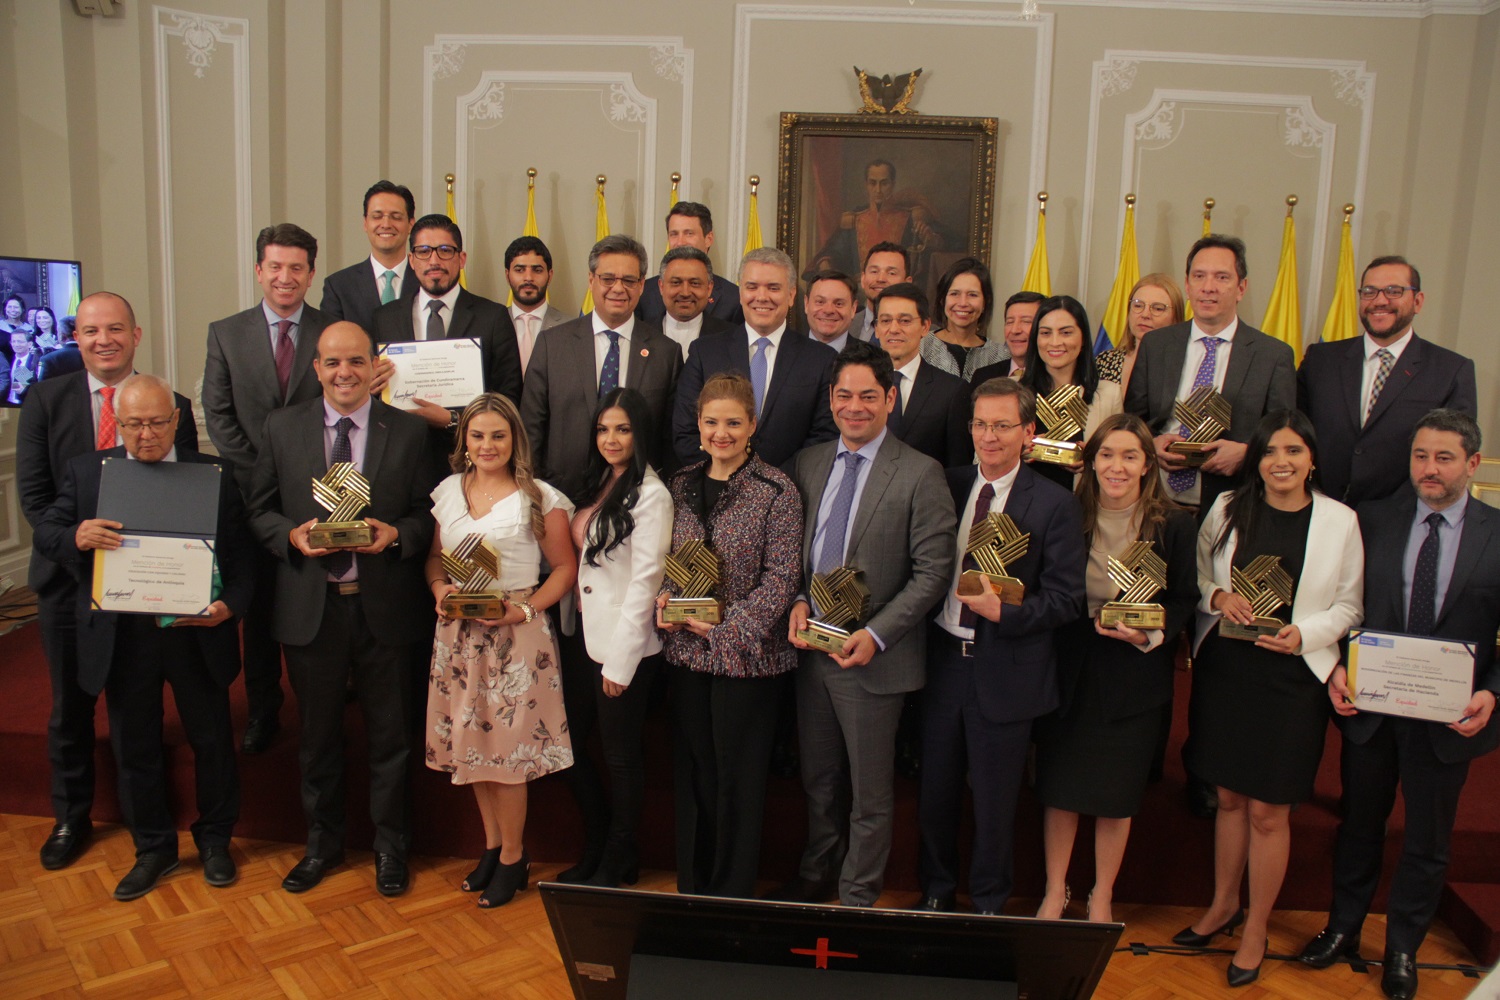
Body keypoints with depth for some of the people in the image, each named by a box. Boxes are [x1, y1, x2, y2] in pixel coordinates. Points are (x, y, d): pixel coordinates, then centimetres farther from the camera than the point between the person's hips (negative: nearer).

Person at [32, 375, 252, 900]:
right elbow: (44, 534, 4)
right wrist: (76, 537, -20)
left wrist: (231, 603, -20)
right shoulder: (86, 471, 3)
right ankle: (153, 847, 34)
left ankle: (214, 838, 34)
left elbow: (241, 551, -2)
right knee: (135, 748, 15)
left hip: (196, 634, -1)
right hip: (122, 637, 2)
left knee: (212, 741, 12)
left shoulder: (214, 475, -2)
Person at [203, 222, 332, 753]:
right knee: (259, 607, 11)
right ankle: (263, 711, 24)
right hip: (252, 493, 2)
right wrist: (260, 470, -8)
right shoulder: (226, 333, 7)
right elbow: (218, 415, 2)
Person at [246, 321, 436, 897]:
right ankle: (322, 843, 35)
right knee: (317, 735, 15)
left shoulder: (408, 431, 1)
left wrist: (396, 533, -18)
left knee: (389, 735, 11)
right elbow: (259, 509, 7)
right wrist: (292, 535, -13)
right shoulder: (282, 427, 4)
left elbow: (429, 514, 2)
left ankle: (389, 846, 29)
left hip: (384, 606, -1)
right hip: (311, 606, 1)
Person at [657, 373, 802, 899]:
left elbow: (782, 575, -12)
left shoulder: (776, 490, -9)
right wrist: (663, 599, -6)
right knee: (694, 770, 14)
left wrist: (731, 624, -18)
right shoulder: (683, 484, 7)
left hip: (746, 654, -5)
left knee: (738, 776, 7)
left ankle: (733, 894, 24)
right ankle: (692, 884, 31)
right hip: (687, 651, 5)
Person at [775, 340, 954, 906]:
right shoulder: (807, 463, 5)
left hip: (872, 655, -4)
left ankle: (857, 896, 30)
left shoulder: (920, 474, -11)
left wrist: (874, 635, -19)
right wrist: (797, 601, -6)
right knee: (818, 779, 21)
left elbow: (932, 572, -12)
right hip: (810, 646, 5)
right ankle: (816, 874, 43)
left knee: (870, 791, 11)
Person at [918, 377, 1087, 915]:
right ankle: (935, 889, 39)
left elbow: (1068, 598, -10)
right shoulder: (949, 486, 4)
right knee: (935, 788, 16)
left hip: (1006, 669, -3)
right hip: (943, 655, 4)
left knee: (994, 799, 12)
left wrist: (1003, 611, -22)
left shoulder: (1054, 505, -8)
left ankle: (989, 902, 35)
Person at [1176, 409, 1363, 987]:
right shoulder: (1228, 509, 1)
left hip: (1292, 678, -2)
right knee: (1229, 797, 16)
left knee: (1268, 810, 6)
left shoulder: (1340, 521, -4)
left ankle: (1256, 929, 26)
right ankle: (1223, 905, 36)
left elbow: (1349, 605, 1)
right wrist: (1218, 596, -11)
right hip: (1224, 669, 2)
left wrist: (1304, 632, -15)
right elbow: (1197, 576, 9)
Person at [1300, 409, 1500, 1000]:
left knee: (1427, 840, 16)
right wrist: (1337, 668, -14)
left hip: (1448, 716, 0)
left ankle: (1402, 951, 37)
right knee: (1359, 824, 19)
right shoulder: (1373, 520, -3)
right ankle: (1343, 929, 39)